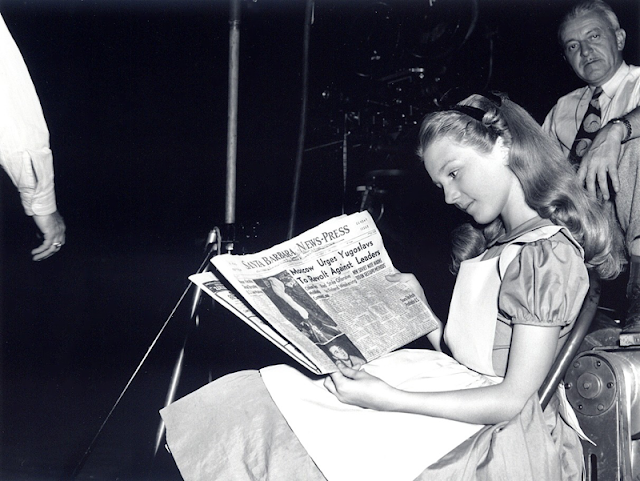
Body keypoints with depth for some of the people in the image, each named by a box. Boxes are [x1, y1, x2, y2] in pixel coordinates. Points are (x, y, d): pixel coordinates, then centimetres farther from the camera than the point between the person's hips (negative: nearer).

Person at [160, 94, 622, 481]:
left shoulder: (550, 254, -15)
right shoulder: (494, 245, 14)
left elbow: (514, 398, -18)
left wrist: (392, 400, -23)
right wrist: (418, 306, 2)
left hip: (502, 439, -9)